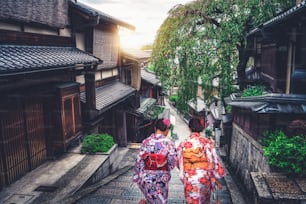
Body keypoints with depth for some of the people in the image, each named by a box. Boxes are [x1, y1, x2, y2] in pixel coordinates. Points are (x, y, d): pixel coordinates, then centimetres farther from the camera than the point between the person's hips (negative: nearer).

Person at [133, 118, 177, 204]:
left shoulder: (146, 141, -6)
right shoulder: (169, 143, -14)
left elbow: (139, 161, -4)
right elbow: (172, 163, -11)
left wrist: (137, 177, 7)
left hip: (146, 178, 3)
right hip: (161, 178, -3)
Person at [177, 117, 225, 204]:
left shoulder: (183, 144, -6)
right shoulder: (207, 142, -10)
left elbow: (179, 163, 2)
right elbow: (213, 161, -9)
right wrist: (216, 178, 2)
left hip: (189, 180, 0)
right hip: (204, 178, 0)